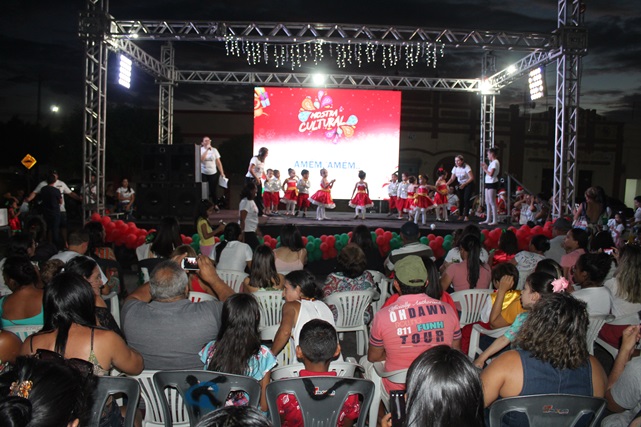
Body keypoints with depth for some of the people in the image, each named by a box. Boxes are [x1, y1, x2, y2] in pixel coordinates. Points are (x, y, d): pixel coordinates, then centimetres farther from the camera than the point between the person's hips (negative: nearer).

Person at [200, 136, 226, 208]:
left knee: (213, 190, 6)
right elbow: (201, 159, -20)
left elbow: (218, 163, 3)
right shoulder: (200, 150, -3)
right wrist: (207, 150, -20)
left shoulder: (214, 150, 2)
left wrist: (222, 173, -2)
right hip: (203, 174, -1)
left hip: (213, 173, 1)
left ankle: (216, 205, 21)